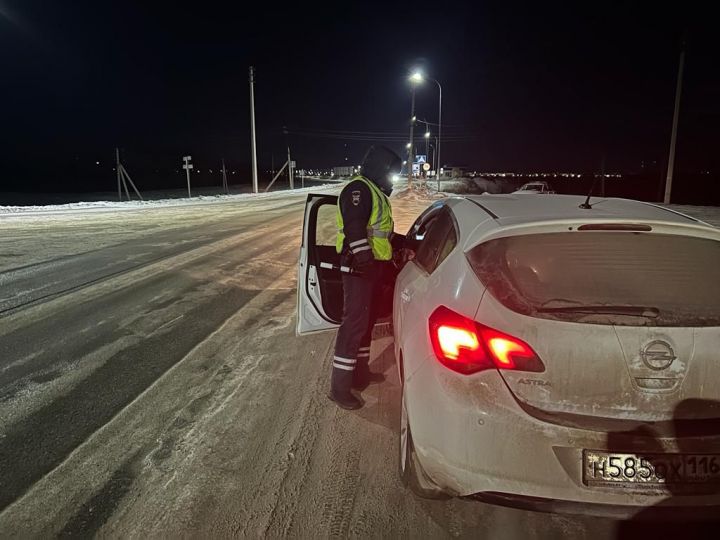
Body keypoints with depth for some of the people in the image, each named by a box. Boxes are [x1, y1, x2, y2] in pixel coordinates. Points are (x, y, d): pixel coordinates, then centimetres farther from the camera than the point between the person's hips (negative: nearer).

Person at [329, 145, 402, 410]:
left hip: (373, 265, 11)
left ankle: (360, 373, 29)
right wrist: (364, 258, -32)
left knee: (367, 321, 17)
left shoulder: (375, 191, 22)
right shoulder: (359, 188, -12)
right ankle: (339, 387, -5)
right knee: (355, 323, -10)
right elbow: (354, 227, -25)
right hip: (359, 266, -11)